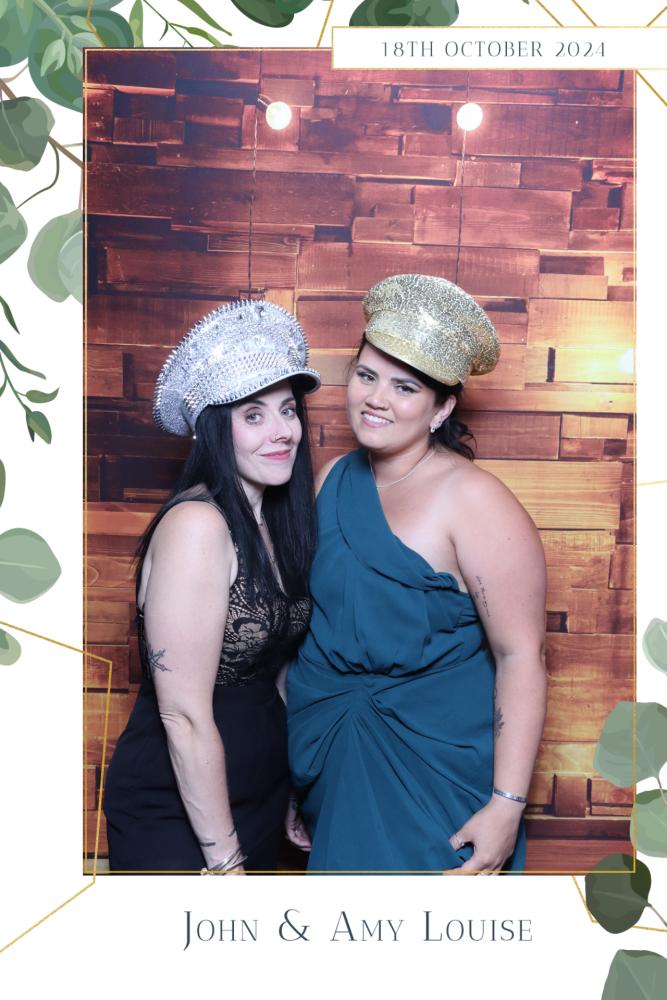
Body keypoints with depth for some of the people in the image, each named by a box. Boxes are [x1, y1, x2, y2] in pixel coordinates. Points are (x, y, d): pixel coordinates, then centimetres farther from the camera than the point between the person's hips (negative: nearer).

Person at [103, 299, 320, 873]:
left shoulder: (275, 517, 0)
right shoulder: (197, 525, -24)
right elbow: (184, 717, -23)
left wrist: (296, 790, 13)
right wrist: (224, 858, -17)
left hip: (261, 795, 8)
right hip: (177, 812, -8)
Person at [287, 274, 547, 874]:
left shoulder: (474, 502, -18)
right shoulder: (334, 479, 2)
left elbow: (521, 655, -19)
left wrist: (507, 804, -20)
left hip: (433, 767, -6)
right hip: (327, 754, 6)